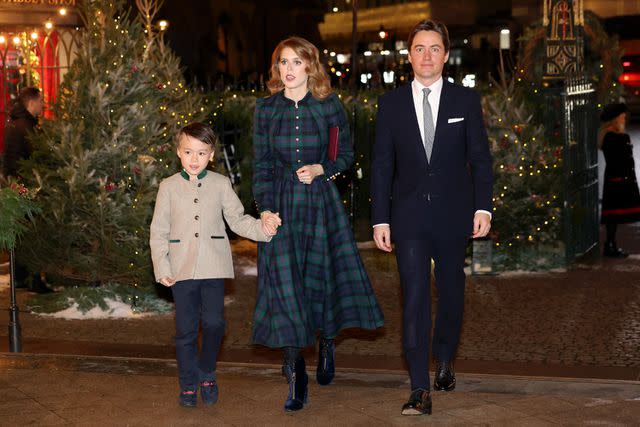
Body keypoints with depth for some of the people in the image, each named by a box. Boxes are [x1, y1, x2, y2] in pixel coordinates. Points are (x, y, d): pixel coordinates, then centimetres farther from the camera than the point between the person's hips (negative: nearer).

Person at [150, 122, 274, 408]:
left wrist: (262, 229, -11)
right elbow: (158, 231, 6)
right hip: (181, 268, 0)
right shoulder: (169, 187, 6)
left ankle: (207, 375, 18)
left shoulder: (221, 184, 7)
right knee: (185, 328, 3)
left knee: (213, 323, -6)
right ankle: (188, 384, 17)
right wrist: (161, 268, -2)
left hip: (213, 266, 0)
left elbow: (238, 220, 8)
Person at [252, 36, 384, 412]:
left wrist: (320, 169, -12)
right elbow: (261, 163, 4)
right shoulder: (266, 108, 1)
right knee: (283, 280, -8)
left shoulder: (329, 106, -1)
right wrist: (265, 208, -6)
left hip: (320, 201, 0)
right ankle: (296, 376, -3)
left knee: (323, 276, 8)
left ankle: (327, 342, 38)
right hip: (281, 203, 0)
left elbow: (347, 154, 7)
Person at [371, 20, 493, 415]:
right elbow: (382, 165, 4)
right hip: (409, 216, -1)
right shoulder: (391, 103, 3)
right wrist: (380, 219, -1)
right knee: (415, 298, -8)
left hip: (453, 216, 1)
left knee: (451, 291, 14)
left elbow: (481, 157, 3)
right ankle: (421, 390, -9)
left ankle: (445, 361, 37)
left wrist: (483, 207, -5)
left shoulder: (466, 100, 2)